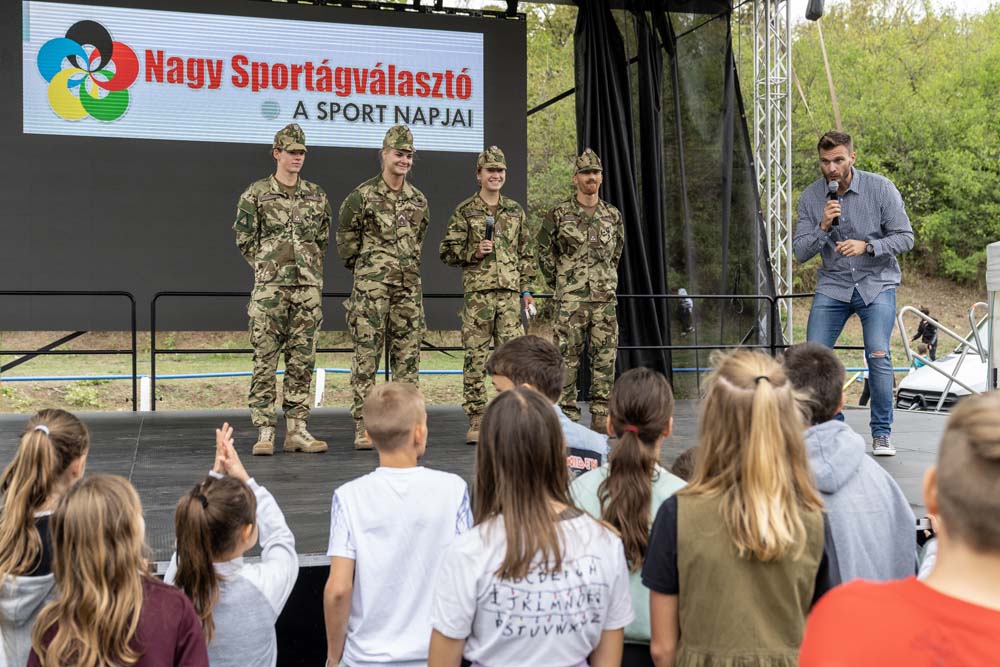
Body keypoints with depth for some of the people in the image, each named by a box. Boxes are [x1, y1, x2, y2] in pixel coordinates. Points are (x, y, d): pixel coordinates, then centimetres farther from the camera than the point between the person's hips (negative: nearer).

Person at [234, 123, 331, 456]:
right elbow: (244, 240, 2)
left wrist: (308, 267, 12)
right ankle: (265, 432, 0)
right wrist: (270, 266, 3)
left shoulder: (316, 196, 12)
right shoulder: (256, 194, 1)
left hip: (309, 287, 4)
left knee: (302, 361, 5)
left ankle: (297, 430, 11)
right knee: (265, 360, -4)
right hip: (270, 288, -4)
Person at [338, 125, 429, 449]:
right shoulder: (362, 196, -3)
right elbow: (345, 239, 5)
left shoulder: (419, 200, 12)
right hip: (371, 288, -5)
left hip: (409, 286, 5)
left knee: (407, 357, 5)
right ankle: (363, 426, -1)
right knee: (366, 356, -4)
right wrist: (364, 266, 10)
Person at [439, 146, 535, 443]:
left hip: (510, 293, 3)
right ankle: (476, 421, 4)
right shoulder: (464, 211, 4)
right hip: (477, 292, -3)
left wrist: (527, 289, 11)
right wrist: (474, 251, -12)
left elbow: (526, 253, 17)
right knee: (475, 356, -1)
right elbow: (447, 251, 3)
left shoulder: (516, 211, 14)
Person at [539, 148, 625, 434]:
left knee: (605, 358, 4)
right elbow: (545, 253, 6)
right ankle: (569, 417, 3)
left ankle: (601, 416, 11)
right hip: (570, 301, -3)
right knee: (568, 359, -3)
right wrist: (558, 284, 6)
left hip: (605, 300, 4)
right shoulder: (559, 215, -1)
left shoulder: (613, 216, 10)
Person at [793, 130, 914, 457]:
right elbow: (800, 252, -3)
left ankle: (882, 434, -2)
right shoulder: (810, 197, -2)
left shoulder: (881, 188, -9)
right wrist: (823, 226, -21)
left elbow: (905, 237, -7)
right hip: (833, 284, 3)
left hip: (876, 283, -2)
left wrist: (866, 246, -23)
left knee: (878, 356, -17)